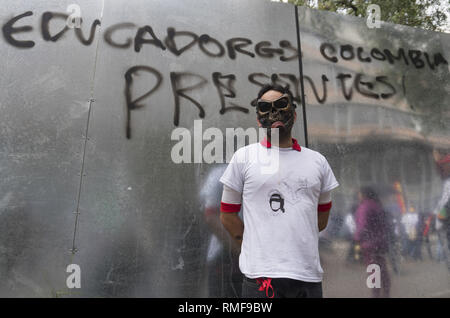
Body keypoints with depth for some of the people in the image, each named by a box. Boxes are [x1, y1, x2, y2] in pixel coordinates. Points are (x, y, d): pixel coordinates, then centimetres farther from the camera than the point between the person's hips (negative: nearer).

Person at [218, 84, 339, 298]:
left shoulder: (318, 161, 9)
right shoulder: (243, 157, 0)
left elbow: (322, 217, 17)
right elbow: (227, 215, 3)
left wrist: (296, 245, 12)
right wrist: (257, 249, 3)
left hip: (309, 274, 3)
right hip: (261, 275, -3)